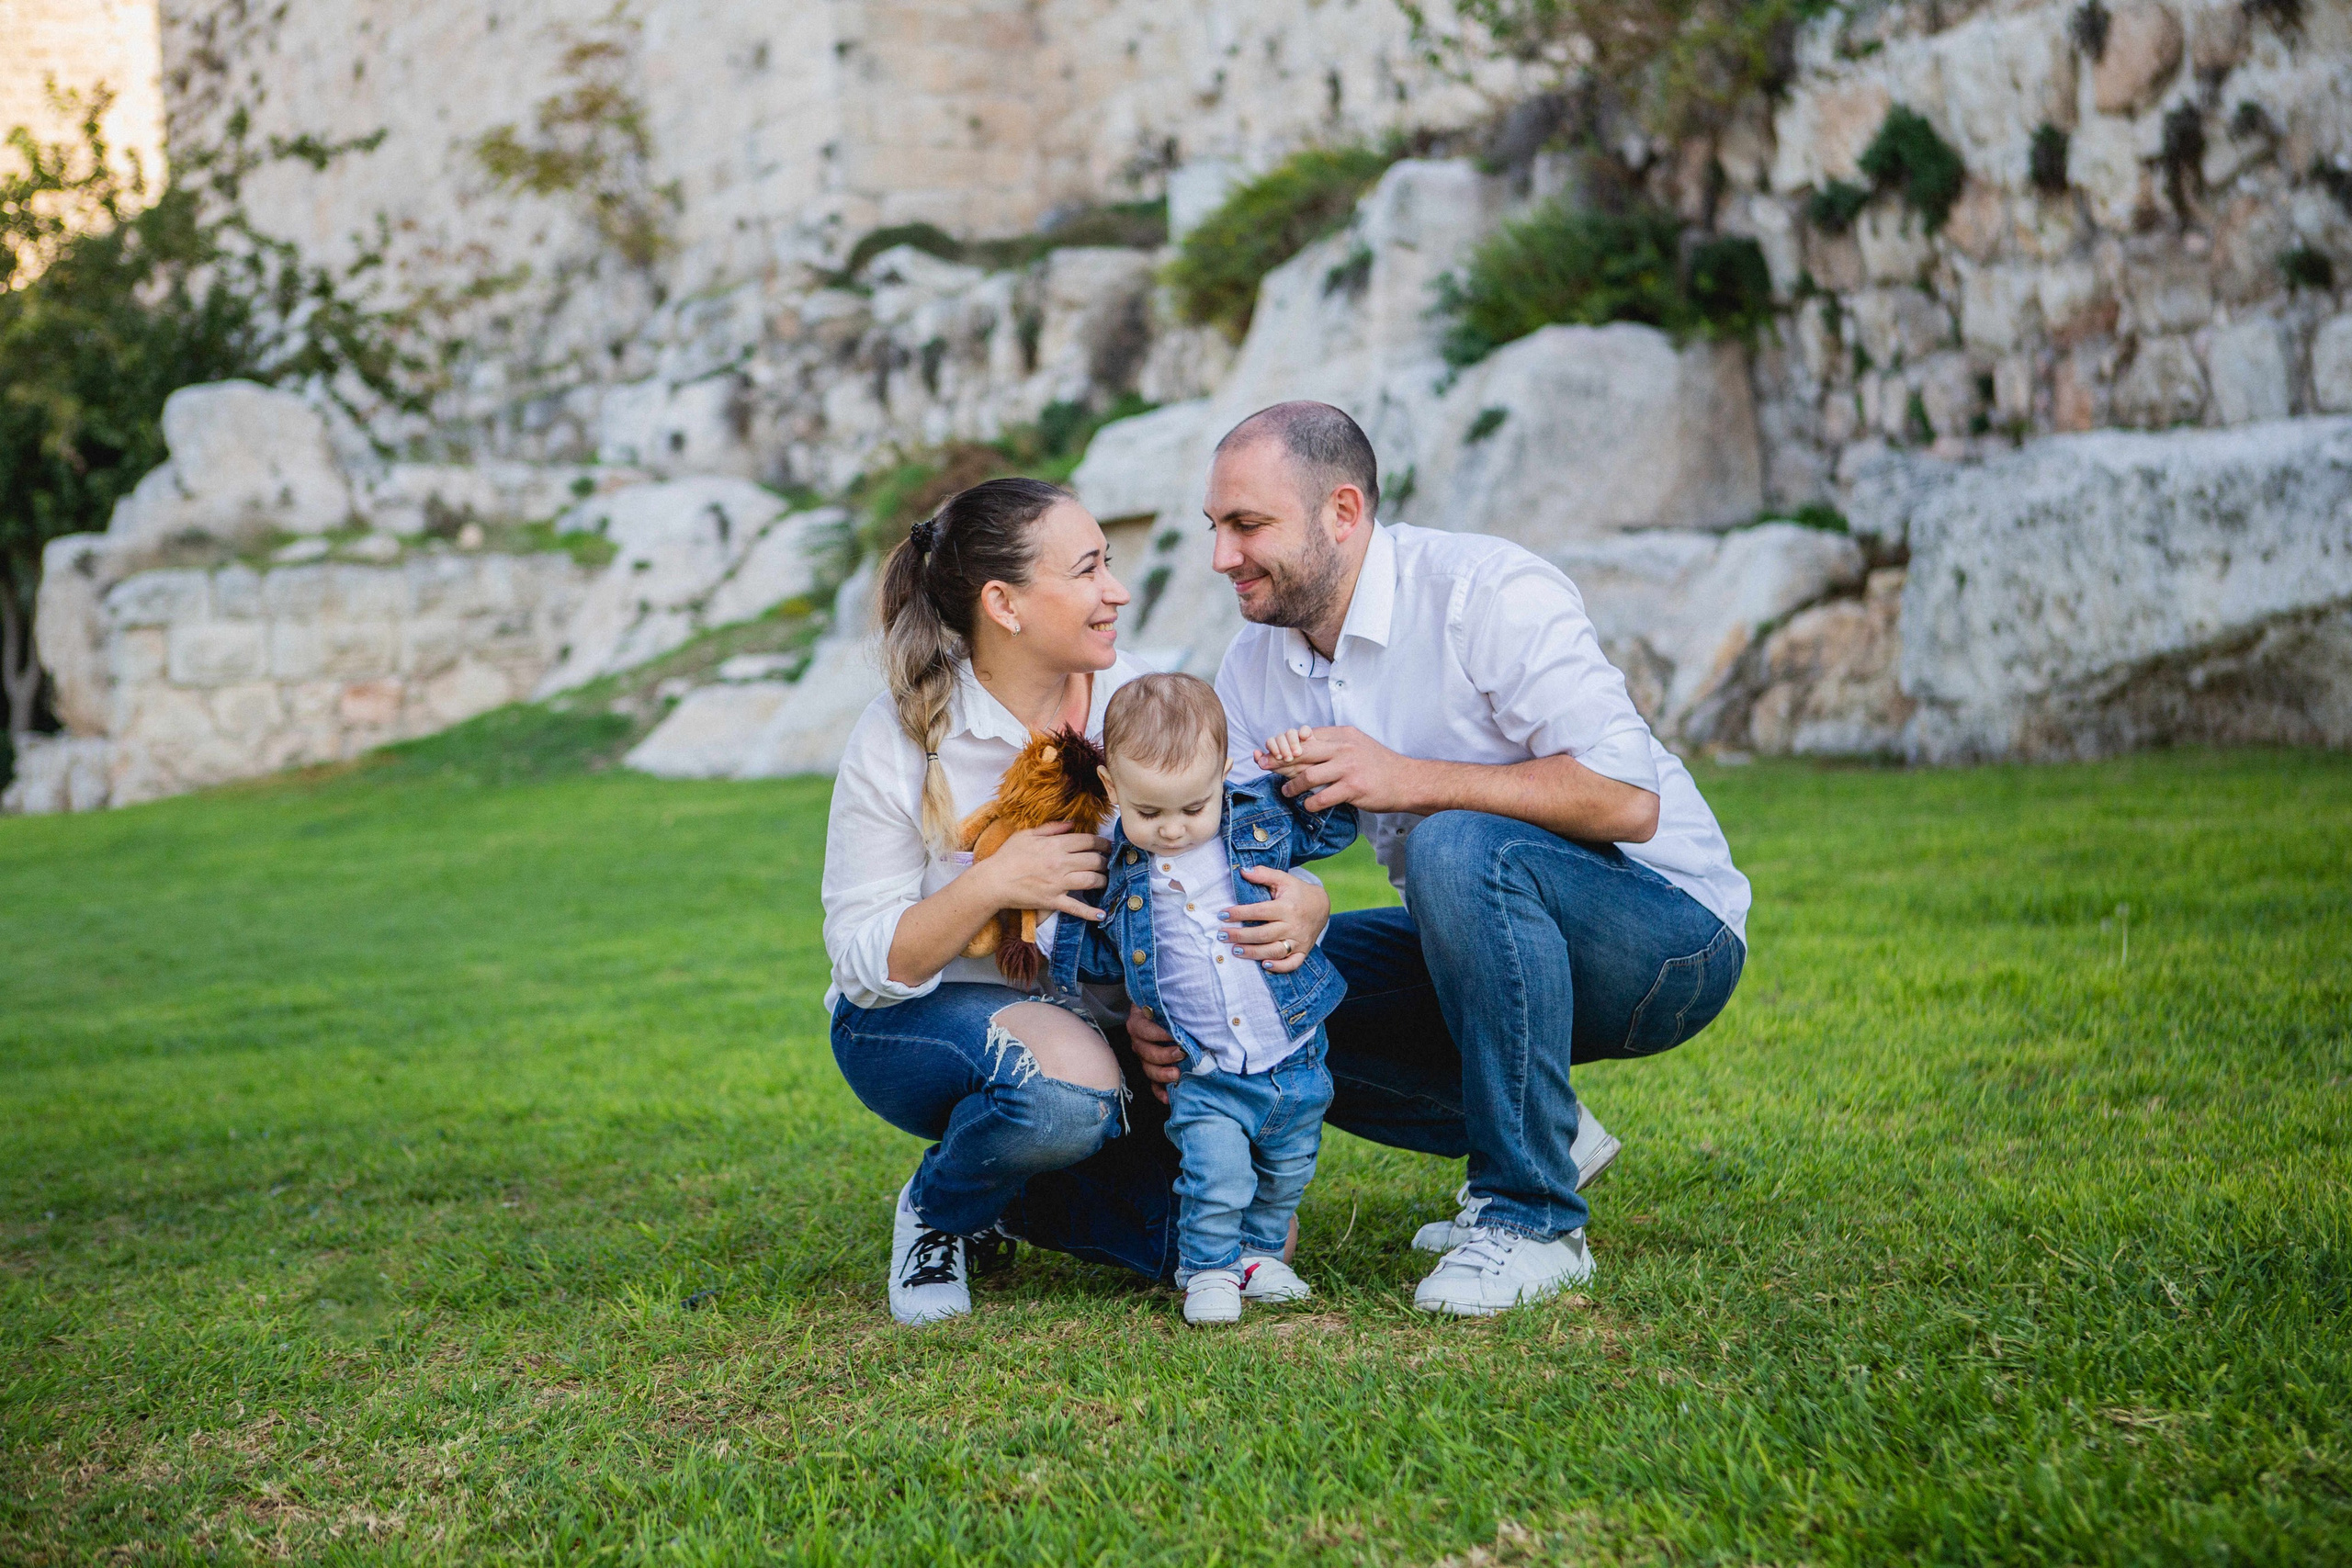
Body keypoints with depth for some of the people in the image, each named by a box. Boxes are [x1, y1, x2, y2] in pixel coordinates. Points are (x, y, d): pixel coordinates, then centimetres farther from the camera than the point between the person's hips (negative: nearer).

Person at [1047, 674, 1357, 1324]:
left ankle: (1258, 1252, 39)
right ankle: (1209, 1270, 8)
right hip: (1204, 1076, -2)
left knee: (1286, 1172, 15)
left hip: (1293, 1061, 2)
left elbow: (1332, 827, 13)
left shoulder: (1259, 820, -2)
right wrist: (1053, 923, -3)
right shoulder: (1118, 868, -2)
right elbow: (1103, 959, 11)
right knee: (1216, 1172, -16)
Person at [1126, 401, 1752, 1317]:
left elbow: (1627, 799, -29)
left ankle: (1531, 1215, -23)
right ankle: (1541, 1133, 4)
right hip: (1495, 937, 7)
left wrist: (1405, 778, -33)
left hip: (1670, 939, -7)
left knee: (1459, 847, -36)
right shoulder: (1254, 671, 1)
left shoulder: (1487, 591, -20)